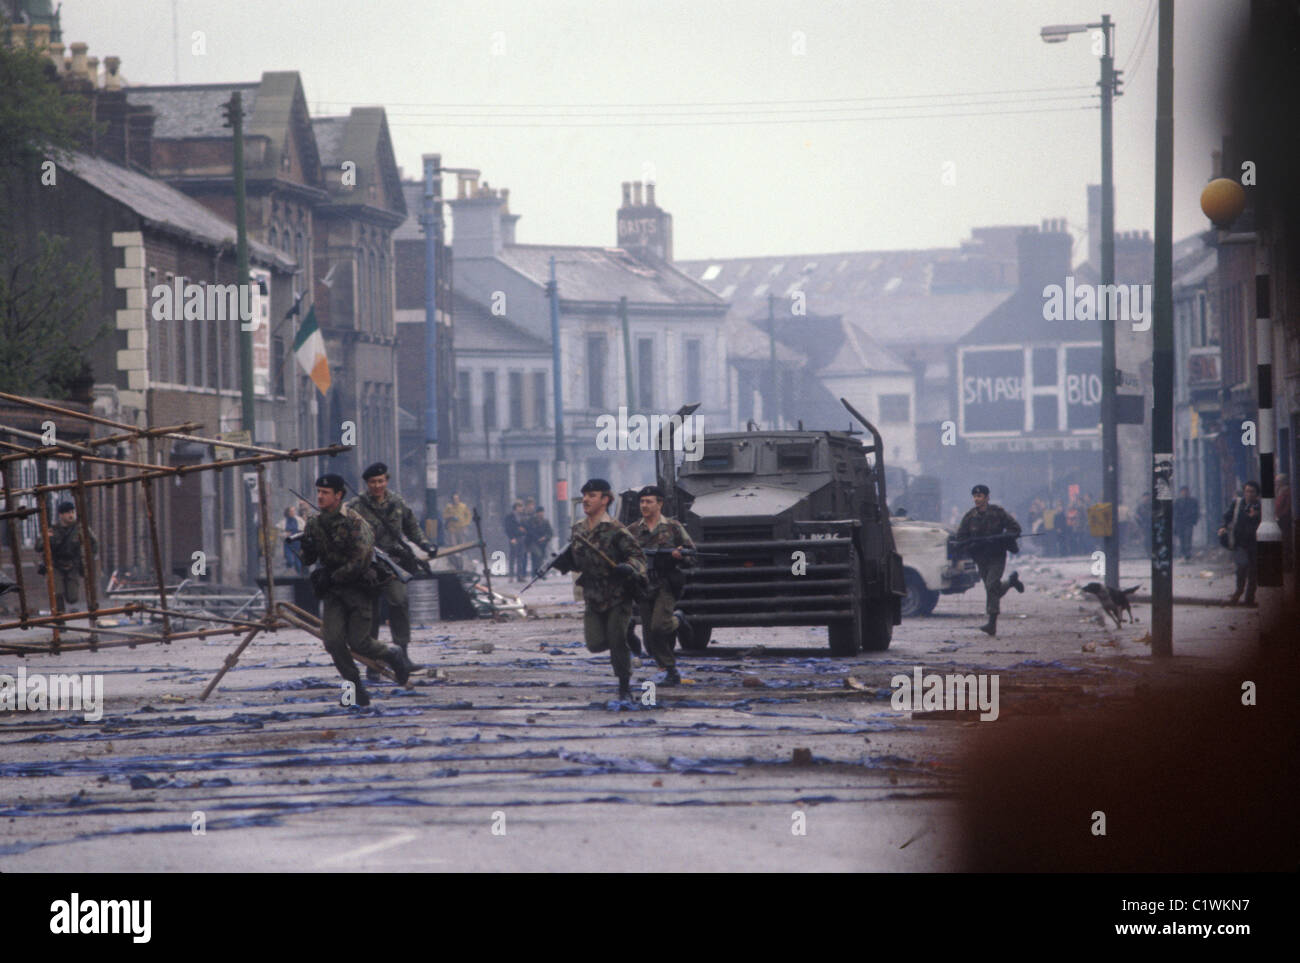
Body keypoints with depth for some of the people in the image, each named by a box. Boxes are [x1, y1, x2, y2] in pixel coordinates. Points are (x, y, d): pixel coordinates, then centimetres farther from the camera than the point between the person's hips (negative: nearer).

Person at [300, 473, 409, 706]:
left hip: (357, 587, -5)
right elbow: (309, 560, 11)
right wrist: (306, 549, -13)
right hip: (332, 591, 5)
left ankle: (393, 654, 24)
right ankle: (356, 688, 4)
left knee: (358, 642, -7)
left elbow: (360, 561, -20)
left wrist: (331, 577, -18)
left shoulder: (354, 522, -15)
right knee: (333, 641, -10)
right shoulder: (314, 523, 6)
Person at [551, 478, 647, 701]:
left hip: (618, 597, -5)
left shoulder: (615, 531, -14)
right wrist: (564, 561, -2)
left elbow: (638, 556, -13)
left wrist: (629, 568, -34)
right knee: (595, 644, -1)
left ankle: (625, 686, 5)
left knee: (617, 642, -9)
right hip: (593, 598, 5)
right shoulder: (578, 529, 6)